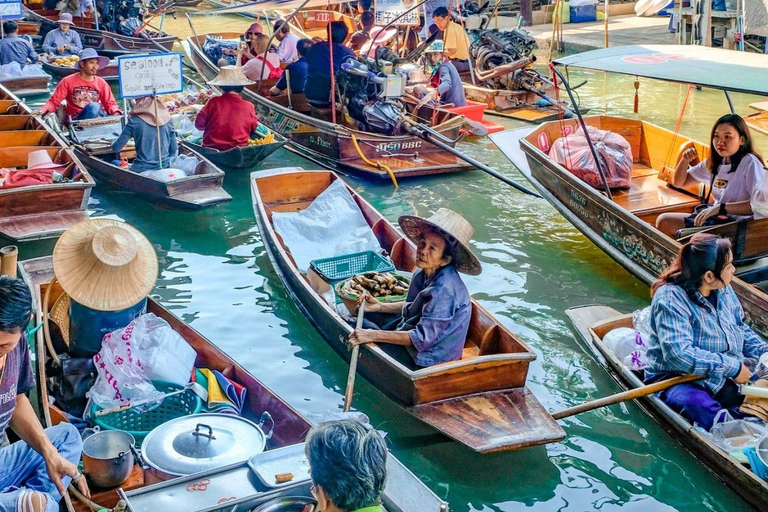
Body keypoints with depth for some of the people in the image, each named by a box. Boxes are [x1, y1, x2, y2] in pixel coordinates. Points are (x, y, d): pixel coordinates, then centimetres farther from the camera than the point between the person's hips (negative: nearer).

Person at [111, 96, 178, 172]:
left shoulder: (135, 121, -5)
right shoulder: (166, 119, 4)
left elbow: (116, 148, -1)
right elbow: (174, 150, 8)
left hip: (142, 170, -4)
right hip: (164, 168, 4)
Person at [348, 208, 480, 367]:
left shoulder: (444, 290, -33)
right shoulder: (423, 274, -5)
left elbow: (423, 338, -32)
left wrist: (373, 335, -32)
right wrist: (380, 306, -2)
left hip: (430, 359, -9)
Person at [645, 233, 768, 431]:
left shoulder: (723, 290, 5)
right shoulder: (670, 298, -20)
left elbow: (740, 329, 21)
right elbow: (678, 354, -30)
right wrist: (732, 367, -26)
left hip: (728, 377, 8)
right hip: (678, 380, -8)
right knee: (701, 407, -38)